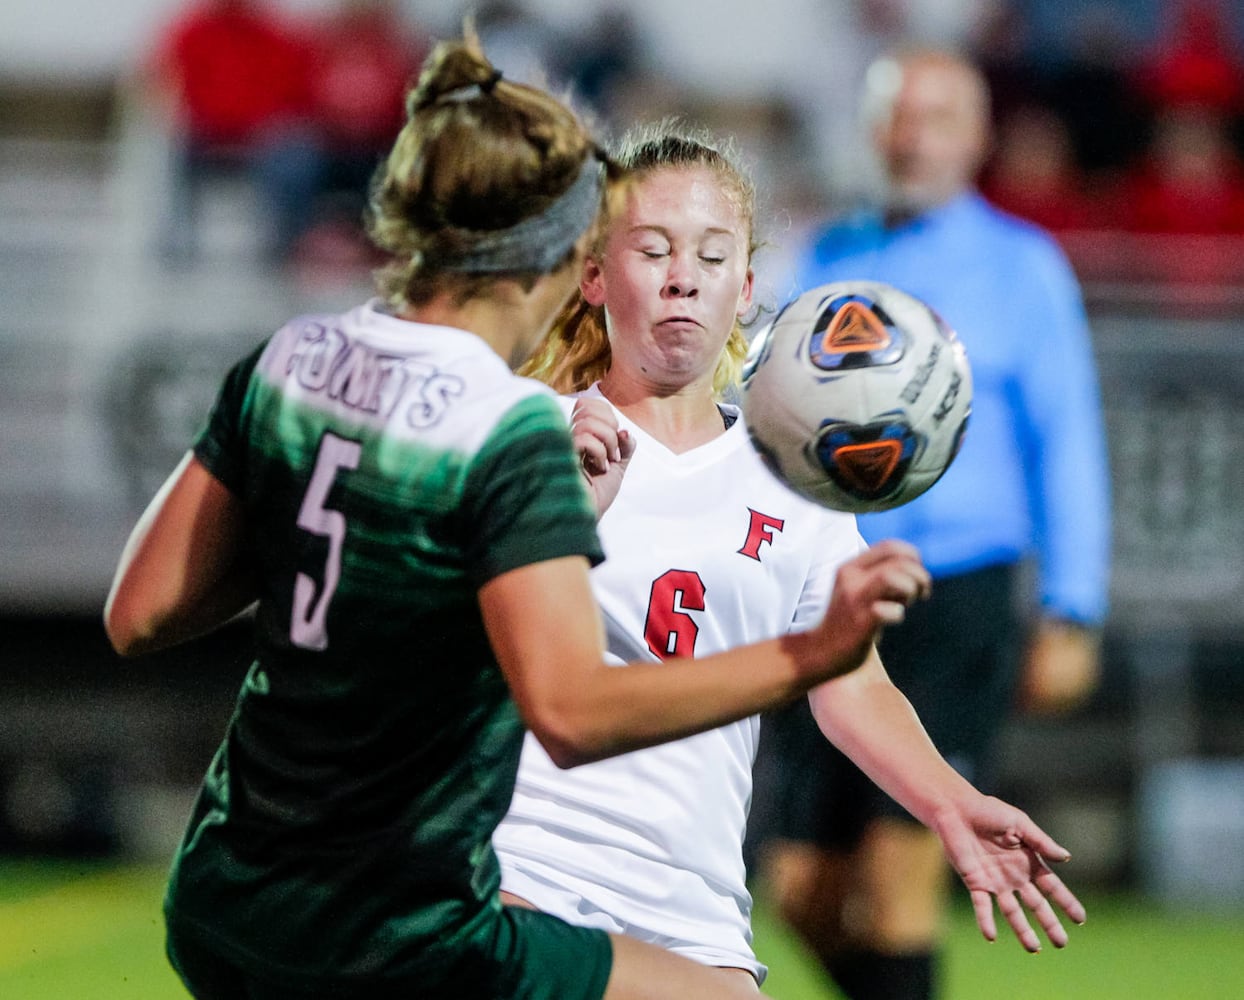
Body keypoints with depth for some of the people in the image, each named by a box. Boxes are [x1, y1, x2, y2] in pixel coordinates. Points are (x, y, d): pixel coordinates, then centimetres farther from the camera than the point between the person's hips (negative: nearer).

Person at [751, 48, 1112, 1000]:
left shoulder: (1022, 265, 2)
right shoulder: (829, 260, 12)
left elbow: (1066, 445, 0)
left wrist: (1070, 614, -6)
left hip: (956, 606, -4)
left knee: (898, 868, -12)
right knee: (803, 884, 2)